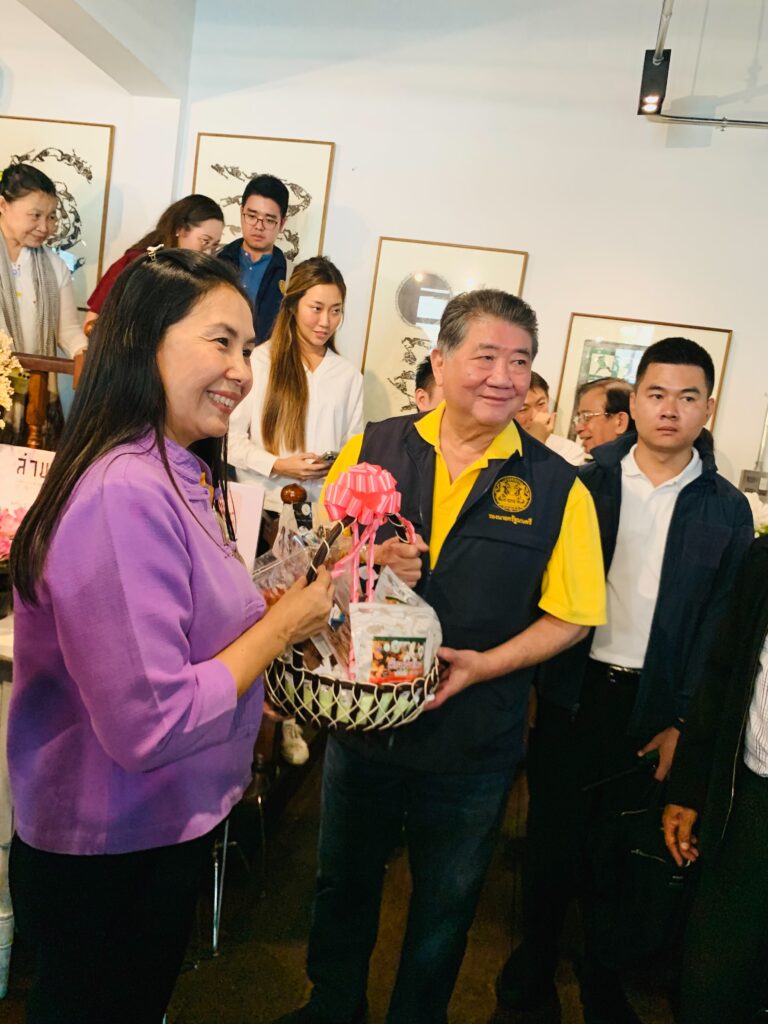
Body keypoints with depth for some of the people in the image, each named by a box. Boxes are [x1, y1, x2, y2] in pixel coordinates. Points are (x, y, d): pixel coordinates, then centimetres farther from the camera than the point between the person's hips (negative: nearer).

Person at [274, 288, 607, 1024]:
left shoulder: (557, 489, -10)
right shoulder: (371, 449, -7)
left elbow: (569, 617, -6)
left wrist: (484, 664, -20)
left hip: (472, 747, -1)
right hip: (361, 719, 2)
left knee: (443, 909, 22)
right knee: (342, 884, 25)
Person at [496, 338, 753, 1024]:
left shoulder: (727, 511, -2)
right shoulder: (585, 484, -4)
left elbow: (724, 625, -1)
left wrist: (684, 721, -5)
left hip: (653, 705, 0)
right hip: (574, 690, 0)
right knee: (552, 832, 13)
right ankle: (535, 961, 37)